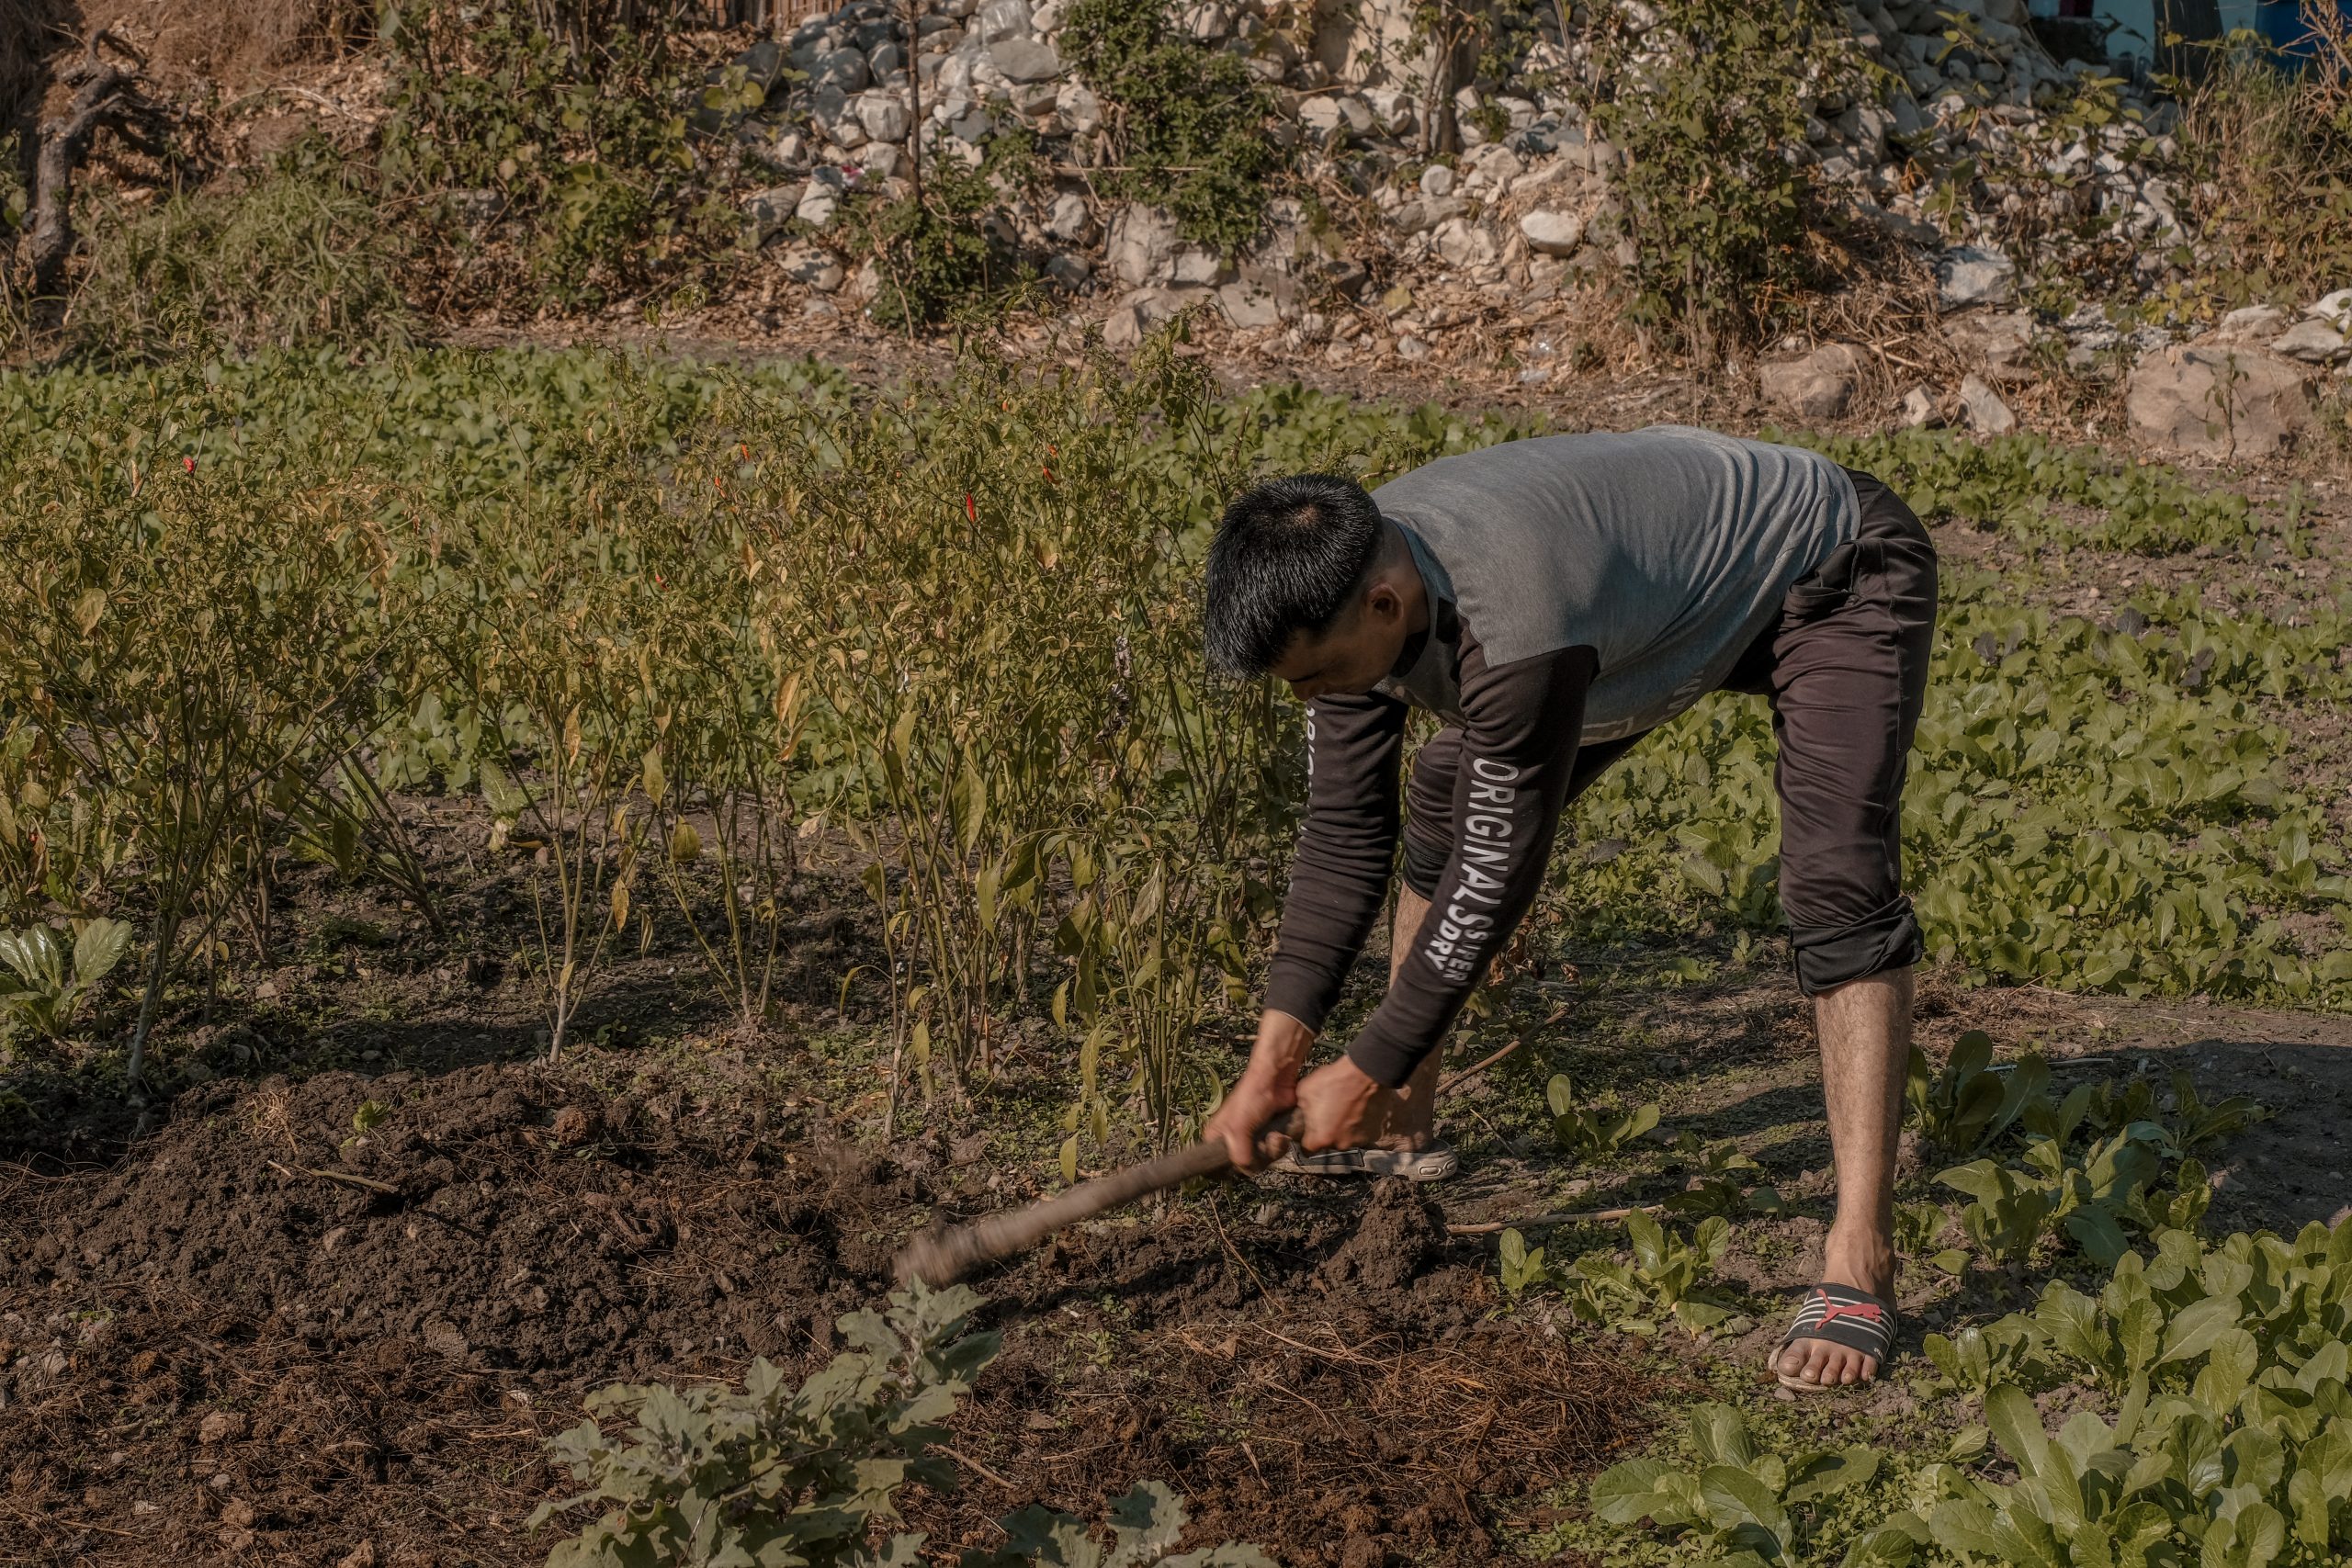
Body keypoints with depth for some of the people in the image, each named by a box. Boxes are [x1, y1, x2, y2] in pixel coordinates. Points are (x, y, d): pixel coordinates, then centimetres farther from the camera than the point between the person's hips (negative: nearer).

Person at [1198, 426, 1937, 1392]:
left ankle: (1859, 1264, -28)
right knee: (1438, 810, 10)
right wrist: (1275, 1057, -12)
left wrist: (1367, 1072, -22)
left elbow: (1498, 870, -32)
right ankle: (1405, 1131, 25)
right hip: (1669, 562, 9)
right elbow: (1344, 831, -10)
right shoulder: (1342, 586, -19)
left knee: (1834, 883, -27)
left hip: (1835, 577, -8)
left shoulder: (1517, 630, -44)